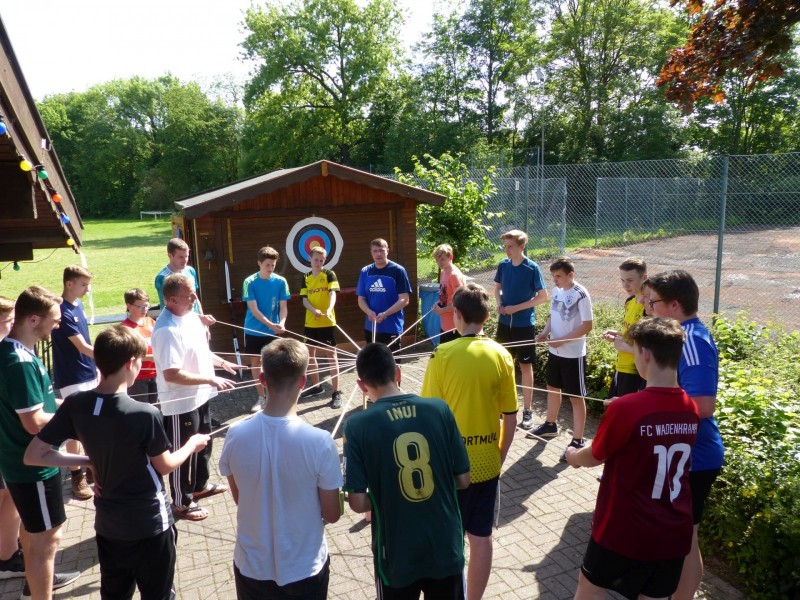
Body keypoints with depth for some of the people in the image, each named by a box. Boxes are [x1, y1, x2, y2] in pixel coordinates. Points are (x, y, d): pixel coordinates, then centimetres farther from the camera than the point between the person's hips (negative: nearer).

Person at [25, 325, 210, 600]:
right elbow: (165, 466, -11)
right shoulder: (145, 414, -25)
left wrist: (88, 460, 3)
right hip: (149, 525, -5)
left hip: (107, 524, 5)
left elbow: (33, 455, -5)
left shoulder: (75, 405, -11)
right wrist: (192, 444, 7)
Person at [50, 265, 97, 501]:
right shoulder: (62, 311, -19)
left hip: (88, 374, 8)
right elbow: (82, 347, -21)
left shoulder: (78, 305, 6)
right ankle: (77, 476, 13)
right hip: (72, 379, -8)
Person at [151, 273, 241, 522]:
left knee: (203, 443, 25)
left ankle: (200, 485, 46)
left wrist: (222, 362, 17)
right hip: (180, 403, -9)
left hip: (199, 396, 9)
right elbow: (172, 374, -31)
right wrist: (210, 380, -28)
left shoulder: (190, 315, 1)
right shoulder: (167, 330, -28)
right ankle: (181, 503, 27)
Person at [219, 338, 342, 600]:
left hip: (251, 567, 2)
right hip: (304, 569, -2)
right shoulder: (319, 441, -25)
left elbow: (240, 498, 1)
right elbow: (332, 515, -12)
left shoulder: (236, 436, -16)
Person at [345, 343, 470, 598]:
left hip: (397, 555, -2)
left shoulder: (357, 425, -15)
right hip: (446, 547, 2)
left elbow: (358, 503, -14)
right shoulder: (440, 409, -9)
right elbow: (463, 480, -3)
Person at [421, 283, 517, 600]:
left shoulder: (442, 355, -14)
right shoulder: (501, 356, -6)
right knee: (481, 538, 16)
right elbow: (511, 417, 0)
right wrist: (500, 456, 13)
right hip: (486, 463, 3)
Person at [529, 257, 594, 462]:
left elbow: (587, 326, -19)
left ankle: (578, 441, 11)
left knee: (576, 396, 2)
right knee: (553, 388, 21)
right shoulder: (557, 291, 3)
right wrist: (545, 332, -4)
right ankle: (550, 425, 41)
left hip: (573, 354, -8)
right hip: (554, 351, 8)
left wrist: (562, 340, -22)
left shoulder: (581, 295, -19)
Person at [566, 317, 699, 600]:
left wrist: (573, 455, 14)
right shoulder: (690, 409, -4)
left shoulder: (626, 408, -24)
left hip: (625, 531, -5)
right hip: (673, 534, 5)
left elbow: (594, 458, -8)